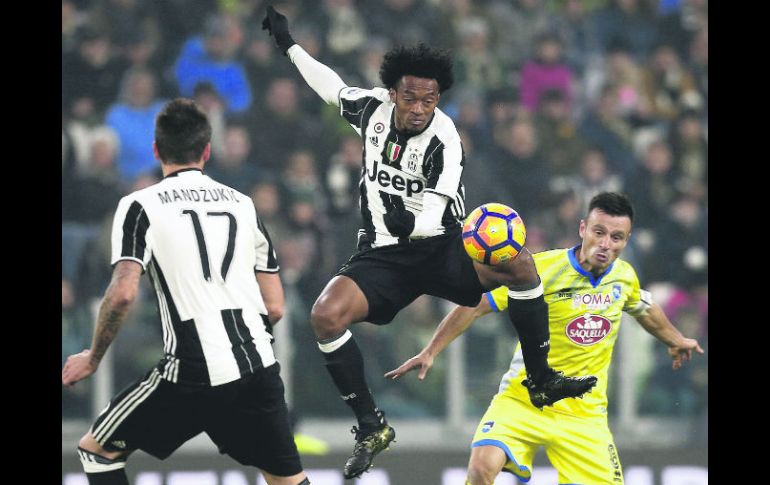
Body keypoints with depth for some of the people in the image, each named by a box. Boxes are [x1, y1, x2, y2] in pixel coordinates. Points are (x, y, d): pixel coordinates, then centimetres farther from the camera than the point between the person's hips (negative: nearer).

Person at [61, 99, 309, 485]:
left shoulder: (140, 206, 0)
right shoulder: (243, 205, 14)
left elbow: (123, 294, -12)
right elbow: (275, 308, 14)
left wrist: (93, 358, 2)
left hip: (191, 373, -4)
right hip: (257, 366, 4)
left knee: (97, 449, 15)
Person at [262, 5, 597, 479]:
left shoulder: (444, 140, -19)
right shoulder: (374, 108, -5)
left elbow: (434, 217, -28)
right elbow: (333, 87, 19)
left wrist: (410, 222, -48)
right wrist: (288, 43, 26)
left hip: (440, 247, -3)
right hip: (382, 255, 3)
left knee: (519, 262, -29)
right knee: (326, 315, -24)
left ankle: (543, 381, -13)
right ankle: (372, 427, -9)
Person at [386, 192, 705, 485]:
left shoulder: (624, 277, 1)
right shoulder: (540, 270, -15)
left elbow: (645, 309, 26)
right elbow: (474, 306, -13)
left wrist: (676, 340, 42)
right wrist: (430, 352, -18)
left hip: (583, 413, 4)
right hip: (522, 402, -4)